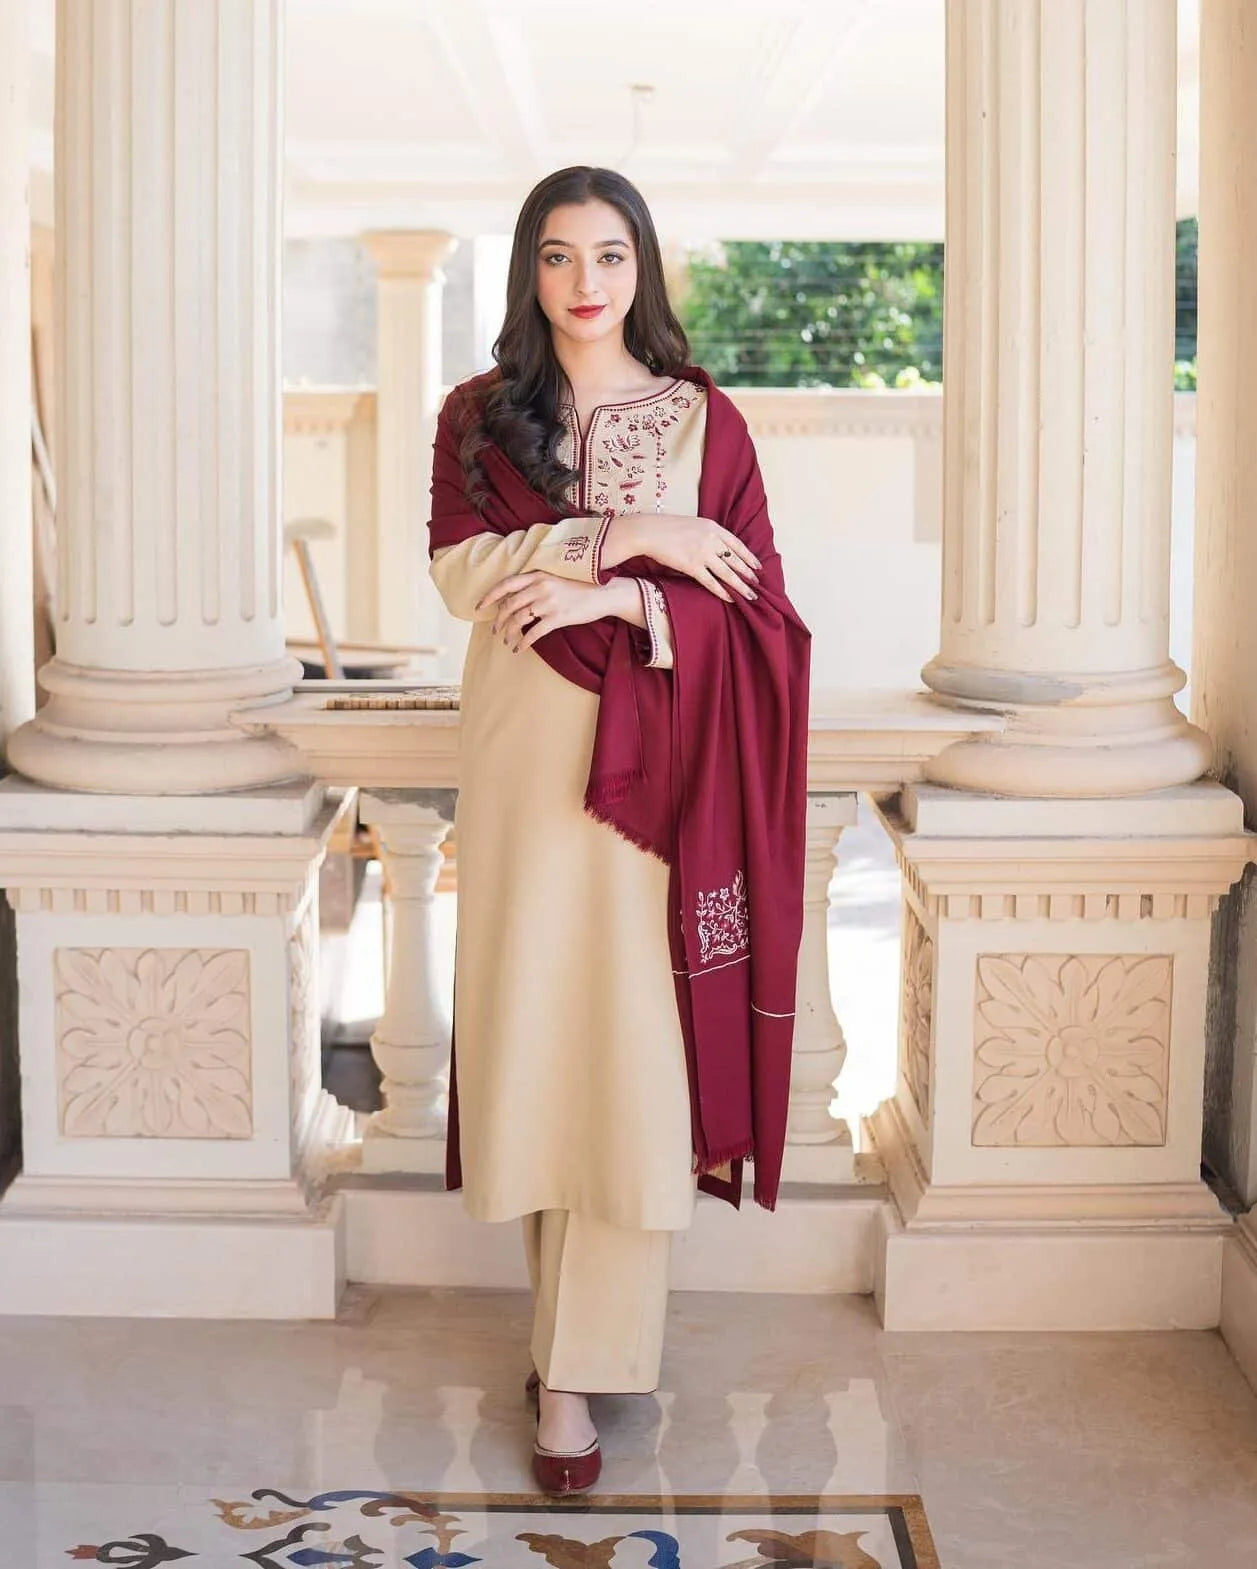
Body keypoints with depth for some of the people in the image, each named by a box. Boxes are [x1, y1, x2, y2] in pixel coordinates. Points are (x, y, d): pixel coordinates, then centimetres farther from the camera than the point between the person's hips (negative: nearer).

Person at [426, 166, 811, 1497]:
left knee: (634, 1045, -4)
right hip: (526, 763, 1)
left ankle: (581, 1368, 3)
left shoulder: (705, 421, 5)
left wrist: (612, 601, -15)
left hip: (652, 768, -1)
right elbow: (457, 568, -8)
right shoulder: (479, 417, 8)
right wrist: (627, 533, -15)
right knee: (532, 1030, 2)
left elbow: (759, 609, -1)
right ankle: (577, 1324, 21)